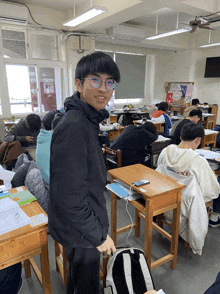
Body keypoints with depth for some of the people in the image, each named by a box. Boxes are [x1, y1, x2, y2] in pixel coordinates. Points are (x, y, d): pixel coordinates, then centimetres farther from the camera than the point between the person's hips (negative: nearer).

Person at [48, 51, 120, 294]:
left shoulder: (86, 119, 2)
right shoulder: (73, 127, -30)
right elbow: (68, 197, -30)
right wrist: (99, 236, -18)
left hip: (84, 221, 9)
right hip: (80, 229, -8)